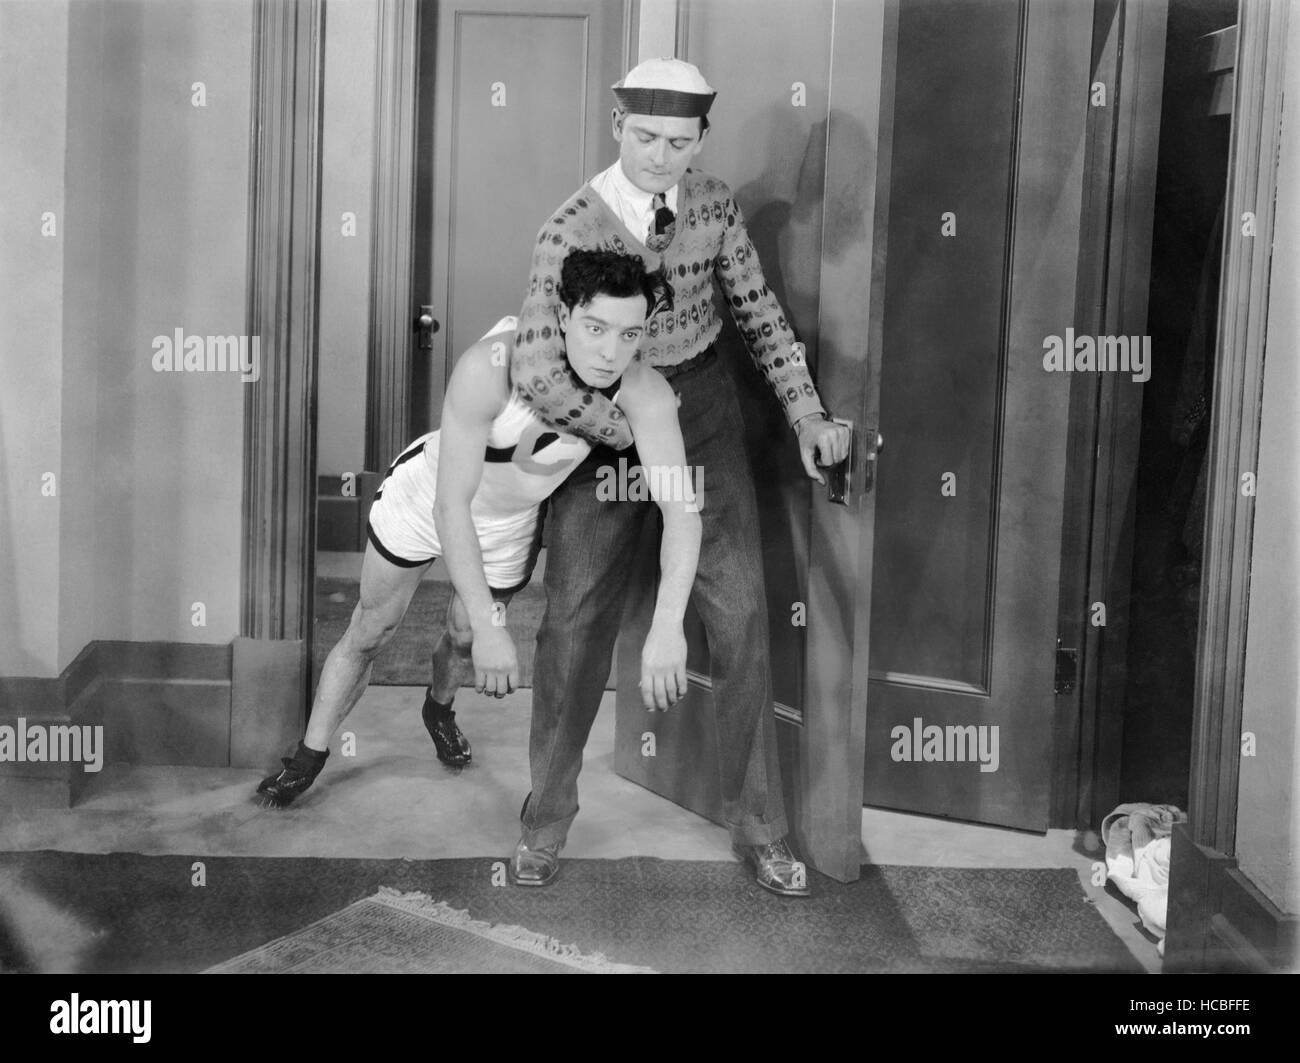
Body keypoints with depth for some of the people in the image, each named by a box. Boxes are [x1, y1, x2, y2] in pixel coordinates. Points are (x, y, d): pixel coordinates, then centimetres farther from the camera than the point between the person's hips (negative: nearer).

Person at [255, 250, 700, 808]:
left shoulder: (643, 391, -35)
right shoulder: (490, 366, -42)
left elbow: (681, 505, -39)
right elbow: (450, 505, -39)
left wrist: (667, 626, -53)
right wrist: (490, 627, -44)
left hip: (508, 527, 3)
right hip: (425, 495, -3)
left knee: (463, 639, 24)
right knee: (369, 632, 14)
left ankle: (438, 707, 61)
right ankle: (309, 756, 40)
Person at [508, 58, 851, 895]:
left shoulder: (714, 204, -7)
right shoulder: (572, 231, -21)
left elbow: (760, 315, 3)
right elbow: (539, 378, -27)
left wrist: (808, 414, -6)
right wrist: (642, 438, -24)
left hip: (705, 411, 3)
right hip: (606, 419, -3)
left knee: (741, 610, -1)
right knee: (578, 617, 2)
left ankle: (759, 826, 12)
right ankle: (548, 819, 21)